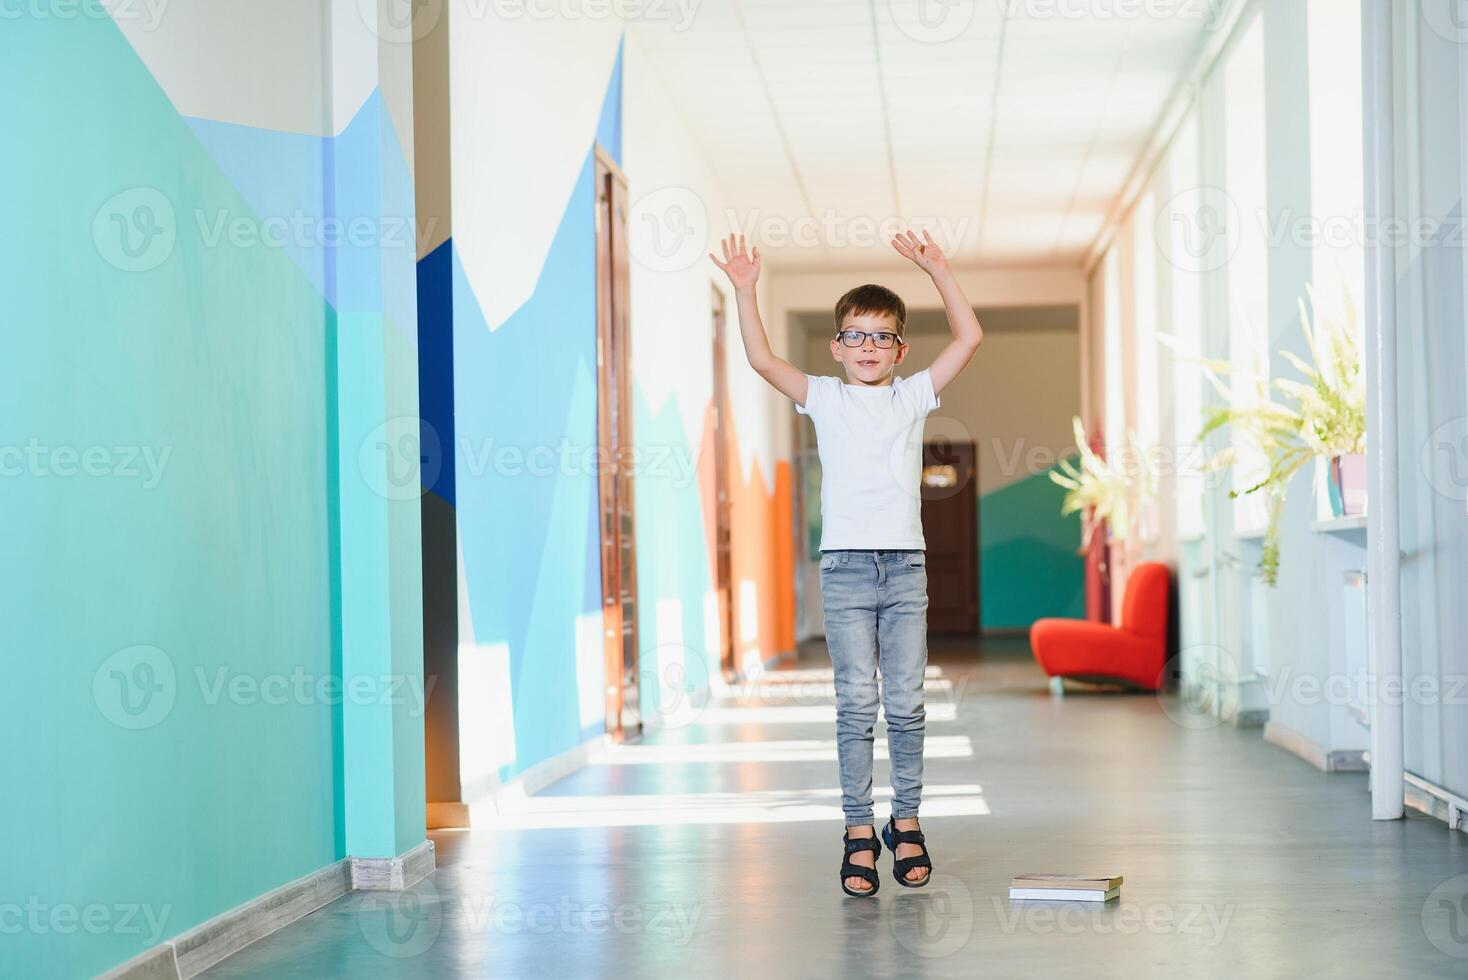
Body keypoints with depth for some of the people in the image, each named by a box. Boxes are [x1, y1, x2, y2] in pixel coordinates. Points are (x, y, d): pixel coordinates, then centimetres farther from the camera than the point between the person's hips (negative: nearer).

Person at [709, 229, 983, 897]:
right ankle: (858, 831, 3)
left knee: (906, 703, 3)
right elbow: (762, 359, -3)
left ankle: (905, 822, 14)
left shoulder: (913, 396, 10)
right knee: (856, 703, -2)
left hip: (905, 565, 1)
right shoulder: (824, 399, 8)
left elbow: (969, 337, 3)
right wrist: (744, 290, -11)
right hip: (846, 566, -1)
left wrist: (937, 271, -4)